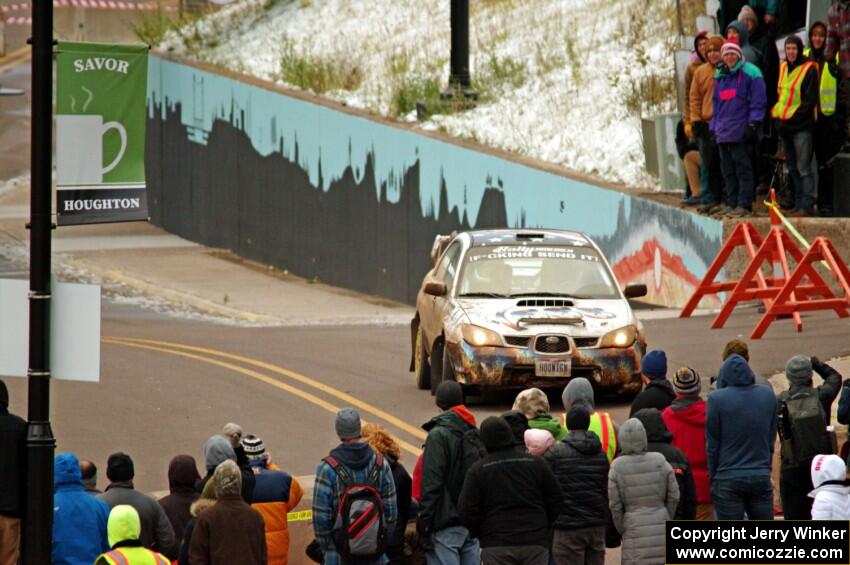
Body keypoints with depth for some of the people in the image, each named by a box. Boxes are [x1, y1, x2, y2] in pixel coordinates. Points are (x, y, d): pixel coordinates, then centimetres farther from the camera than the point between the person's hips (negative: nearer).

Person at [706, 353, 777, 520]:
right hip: (761, 478, 3)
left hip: (728, 480, -3)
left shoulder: (717, 399, -10)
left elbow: (712, 444, -4)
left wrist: (712, 477, 7)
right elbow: (771, 439, 9)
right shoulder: (767, 395, 3)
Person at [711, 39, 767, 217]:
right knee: (728, 169, 8)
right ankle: (731, 203, 12)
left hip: (742, 132, -7)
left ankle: (744, 204, -8)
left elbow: (758, 102, -7)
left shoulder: (750, 73, -4)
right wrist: (714, 127, 20)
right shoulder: (720, 76, 19)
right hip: (724, 133, 7)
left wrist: (753, 124, -13)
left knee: (743, 168, -8)